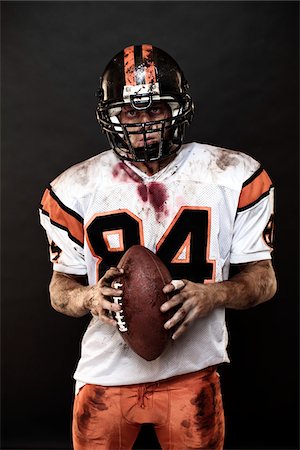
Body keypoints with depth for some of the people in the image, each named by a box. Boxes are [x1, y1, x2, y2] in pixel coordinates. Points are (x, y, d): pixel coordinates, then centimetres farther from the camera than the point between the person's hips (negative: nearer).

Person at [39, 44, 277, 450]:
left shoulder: (234, 178, -7)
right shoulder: (76, 189, -3)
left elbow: (263, 278, -1)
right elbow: (61, 287, 5)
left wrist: (210, 295, -21)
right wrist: (90, 298, -18)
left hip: (192, 371, -1)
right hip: (106, 372, 1)